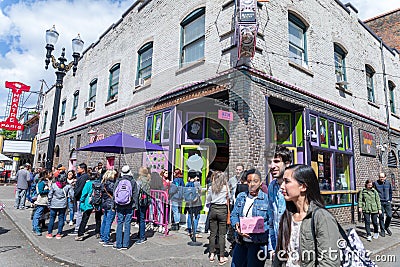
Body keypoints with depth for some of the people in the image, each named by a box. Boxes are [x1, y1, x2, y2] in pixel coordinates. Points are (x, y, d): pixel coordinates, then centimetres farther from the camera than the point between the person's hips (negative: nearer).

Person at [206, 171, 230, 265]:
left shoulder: (211, 188, -3)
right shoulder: (226, 188, -5)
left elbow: (207, 202, 6)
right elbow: (229, 197, 11)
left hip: (213, 209, 1)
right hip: (222, 210, -1)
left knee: (212, 233, 10)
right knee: (222, 234, 4)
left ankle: (212, 254, 18)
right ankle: (222, 257, 9)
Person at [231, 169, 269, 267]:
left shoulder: (266, 198, -8)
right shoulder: (241, 196, 7)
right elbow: (233, 215, 7)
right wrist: (236, 225, -13)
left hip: (258, 243, -4)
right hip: (241, 241, 4)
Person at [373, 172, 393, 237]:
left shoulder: (388, 183, 4)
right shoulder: (375, 183, -6)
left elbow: (390, 192, 17)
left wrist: (390, 200, 10)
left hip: (387, 202, 3)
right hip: (380, 202, -3)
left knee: (389, 215, 0)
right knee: (381, 216, 2)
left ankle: (386, 227, 26)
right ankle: (382, 230, 15)